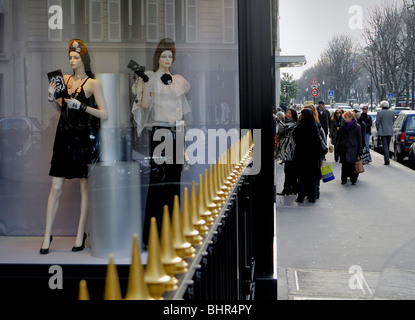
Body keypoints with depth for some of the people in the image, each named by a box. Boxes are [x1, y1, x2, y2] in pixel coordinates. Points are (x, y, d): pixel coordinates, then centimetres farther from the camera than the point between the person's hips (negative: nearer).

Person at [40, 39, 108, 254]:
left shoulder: (92, 83, -4)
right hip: (64, 137, 4)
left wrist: (81, 106, -18)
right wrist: (52, 98, 2)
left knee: (84, 186, 3)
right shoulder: (65, 79, 11)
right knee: (56, 188, 2)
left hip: (84, 139, -4)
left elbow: (104, 115, -9)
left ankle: (80, 236, 13)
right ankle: (47, 236, 8)